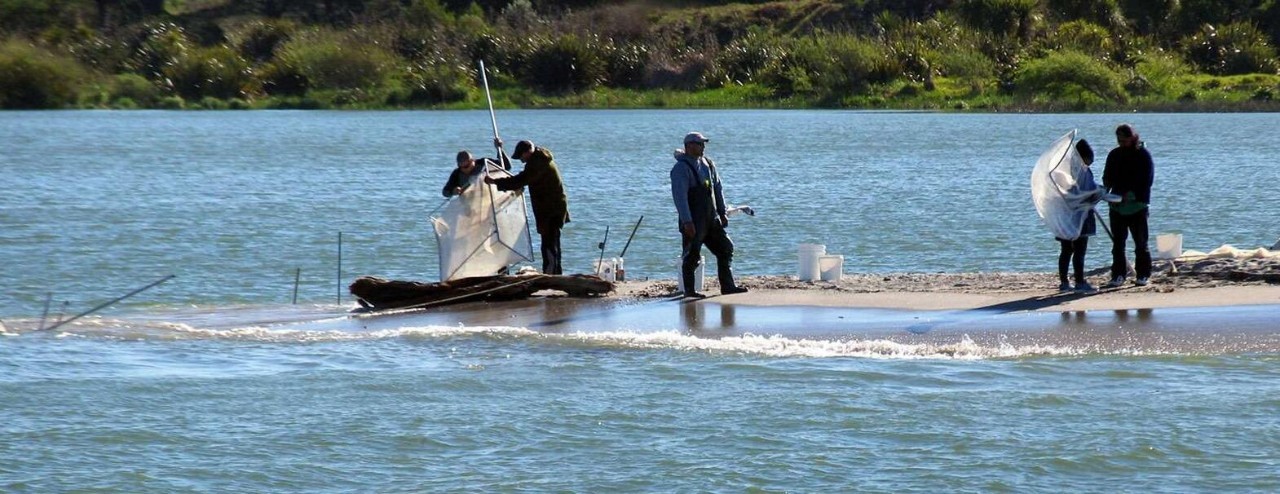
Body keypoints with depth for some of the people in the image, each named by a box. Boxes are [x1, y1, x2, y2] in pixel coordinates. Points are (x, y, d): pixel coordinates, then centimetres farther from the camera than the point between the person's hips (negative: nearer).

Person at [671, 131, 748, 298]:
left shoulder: (707, 164, 11)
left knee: (725, 248, 6)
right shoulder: (681, 168, -13)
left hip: (711, 220, 8)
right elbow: (679, 197, -19)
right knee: (692, 256, -3)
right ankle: (689, 290, 8)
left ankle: (727, 286, 10)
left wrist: (722, 213, 16)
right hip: (693, 221, -8)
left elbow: (718, 189, 20)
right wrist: (687, 222, -25)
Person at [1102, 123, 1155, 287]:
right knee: (1117, 242, 2)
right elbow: (1107, 177, 14)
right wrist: (1106, 188, -9)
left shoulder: (1143, 155, -4)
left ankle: (1143, 275, 7)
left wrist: (1131, 194, -20)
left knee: (1140, 242, 0)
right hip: (1117, 205, 4)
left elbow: (1147, 181, -9)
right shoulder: (1114, 155, 10)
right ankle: (1118, 275, 6)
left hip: (1137, 205, -4)